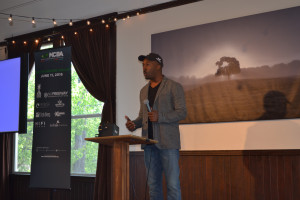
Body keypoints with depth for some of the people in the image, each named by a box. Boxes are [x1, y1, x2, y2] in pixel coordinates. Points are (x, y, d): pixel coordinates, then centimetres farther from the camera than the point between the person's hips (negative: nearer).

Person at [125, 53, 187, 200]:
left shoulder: (174, 87, 0)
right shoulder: (144, 91, 19)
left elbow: (182, 112, -7)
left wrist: (160, 117, -21)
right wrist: (134, 124, 1)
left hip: (167, 143, -6)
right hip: (149, 143, 6)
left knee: (172, 184, -7)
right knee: (153, 184, 7)